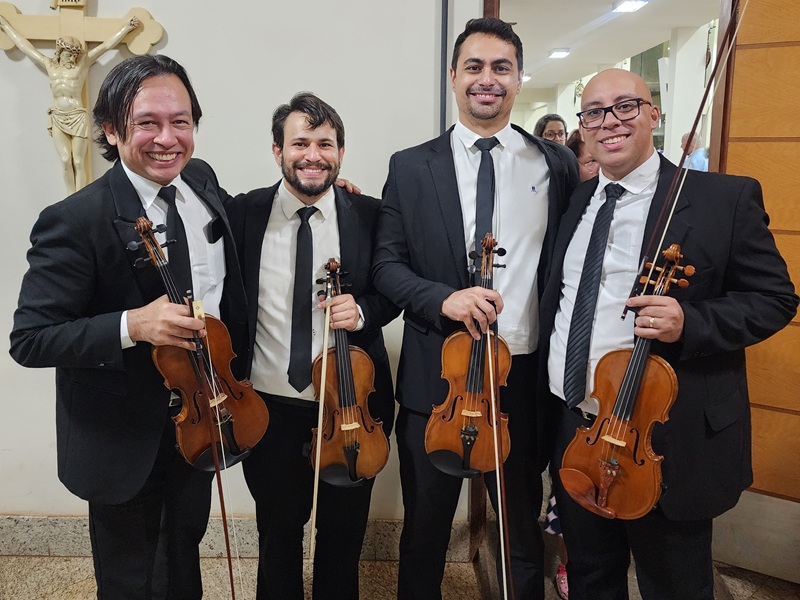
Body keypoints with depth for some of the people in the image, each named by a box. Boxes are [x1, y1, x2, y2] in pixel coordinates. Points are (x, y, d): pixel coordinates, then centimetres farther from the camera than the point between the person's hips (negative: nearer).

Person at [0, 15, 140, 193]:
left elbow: (106, 45, 3)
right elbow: (24, 46, 21)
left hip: (78, 117, -2)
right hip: (57, 118, 2)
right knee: (65, 160, -7)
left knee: (78, 162, -3)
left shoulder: (83, 63, 4)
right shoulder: (49, 65, 11)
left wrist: (126, 26, 2)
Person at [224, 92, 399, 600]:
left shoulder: (370, 215, -6)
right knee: (278, 531, 21)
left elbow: (393, 292, 5)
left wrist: (363, 309, -17)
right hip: (271, 408, 1)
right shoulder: (244, 213, -4)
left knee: (344, 534, 19)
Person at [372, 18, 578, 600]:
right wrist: (441, 297, -19)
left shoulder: (557, 164, 2)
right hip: (436, 375, 0)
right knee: (425, 525, 19)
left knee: (524, 527, 19)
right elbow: (387, 265, -1)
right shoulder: (411, 167, 1)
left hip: (525, 376, 1)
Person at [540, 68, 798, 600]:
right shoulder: (574, 202, 9)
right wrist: (546, 405, 9)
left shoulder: (726, 198, -7)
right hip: (573, 432, 5)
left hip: (670, 441, -4)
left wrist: (690, 324, -24)